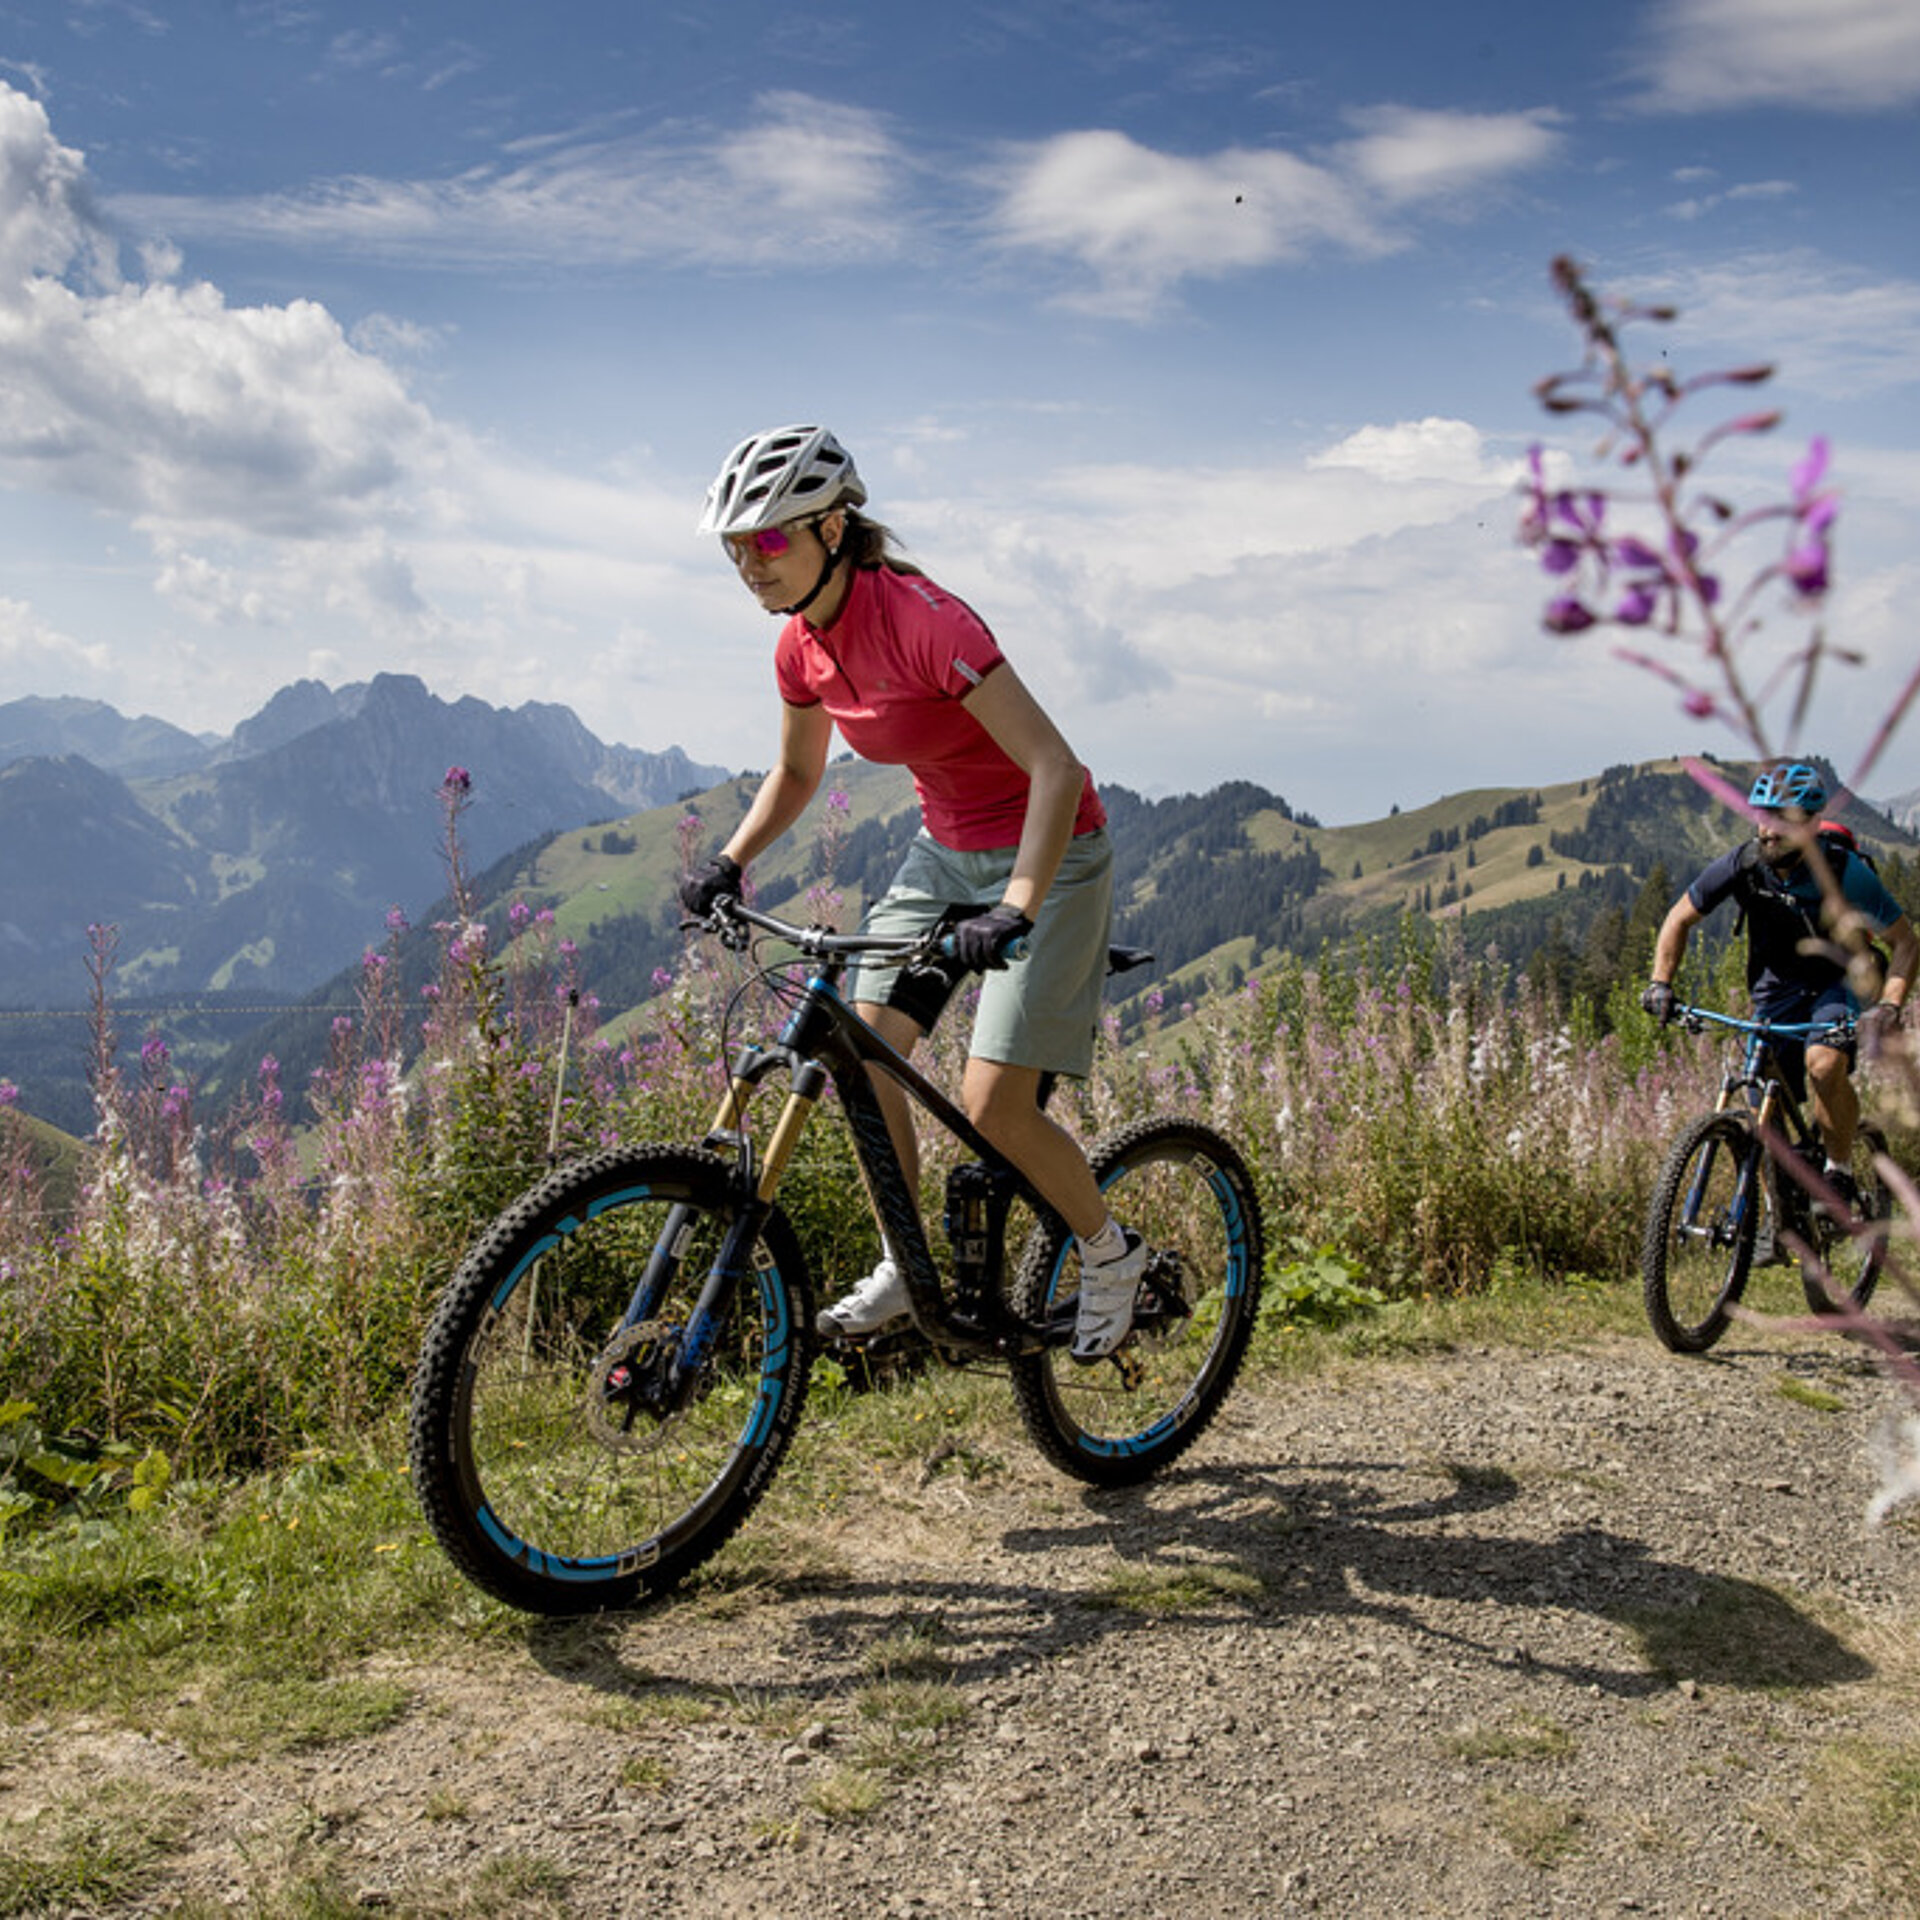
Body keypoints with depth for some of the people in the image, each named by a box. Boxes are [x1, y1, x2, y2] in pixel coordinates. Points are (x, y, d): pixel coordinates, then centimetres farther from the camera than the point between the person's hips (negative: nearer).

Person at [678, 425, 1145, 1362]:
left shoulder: (923, 621, -28)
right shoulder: (803, 646, -5)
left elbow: (1057, 770, -32)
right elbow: (795, 774, 14)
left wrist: (1016, 908, -41)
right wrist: (729, 861, 0)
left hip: (1047, 853, -7)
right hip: (945, 847, 7)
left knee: (992, 1105, -12)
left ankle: (1110, 1252, 16)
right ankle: (905, 1268, 15)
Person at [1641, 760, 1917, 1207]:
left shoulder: (1846, 872, -26)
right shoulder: (1740, 865, -20)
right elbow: (1680, 919, -4)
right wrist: (1660, 982, -17)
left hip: (1838, 982, -3)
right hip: (1777, 985, 3)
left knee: (1824, 1062, -33)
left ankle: (1840, 1172, -10)